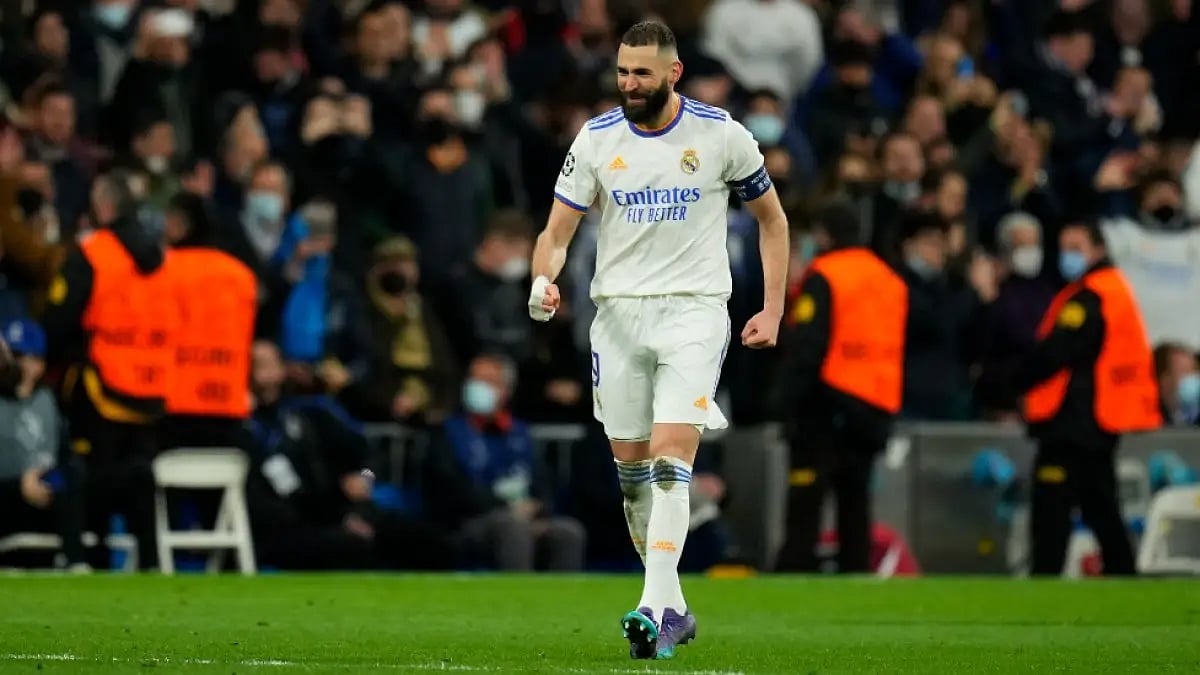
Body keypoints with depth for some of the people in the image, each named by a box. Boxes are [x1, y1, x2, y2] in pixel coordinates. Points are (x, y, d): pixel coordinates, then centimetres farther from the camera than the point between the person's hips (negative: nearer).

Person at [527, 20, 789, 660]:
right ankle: (673, 607, 18)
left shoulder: (721, 134, -4)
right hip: (618, 312, 3)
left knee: (670, 462, -17)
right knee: (631, 469, 5)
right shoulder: (596, 138, 1)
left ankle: (655, 610, -22)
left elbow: (771, 217, 9)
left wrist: (773, 309, 4)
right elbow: (557, 230, 2)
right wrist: (543, 281, -19)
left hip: (694, 309, -3)